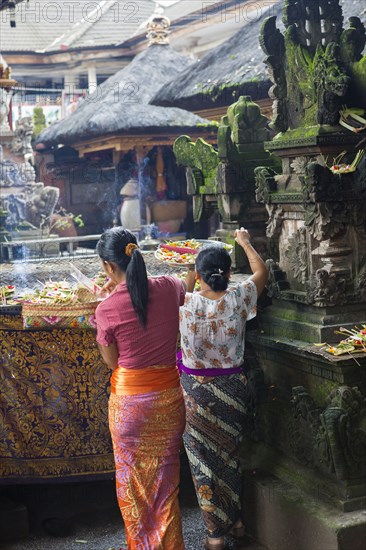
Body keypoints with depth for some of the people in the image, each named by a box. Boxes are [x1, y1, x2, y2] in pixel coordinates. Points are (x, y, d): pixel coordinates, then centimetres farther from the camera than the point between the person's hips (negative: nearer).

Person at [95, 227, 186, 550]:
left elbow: (111, 361, -5)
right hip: (169, 395, 3)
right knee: (166, 477, 19)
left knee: (132, 479, 17)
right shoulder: (170, 288, -8)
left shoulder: (107, 309, -18)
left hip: (129, 399, -3)